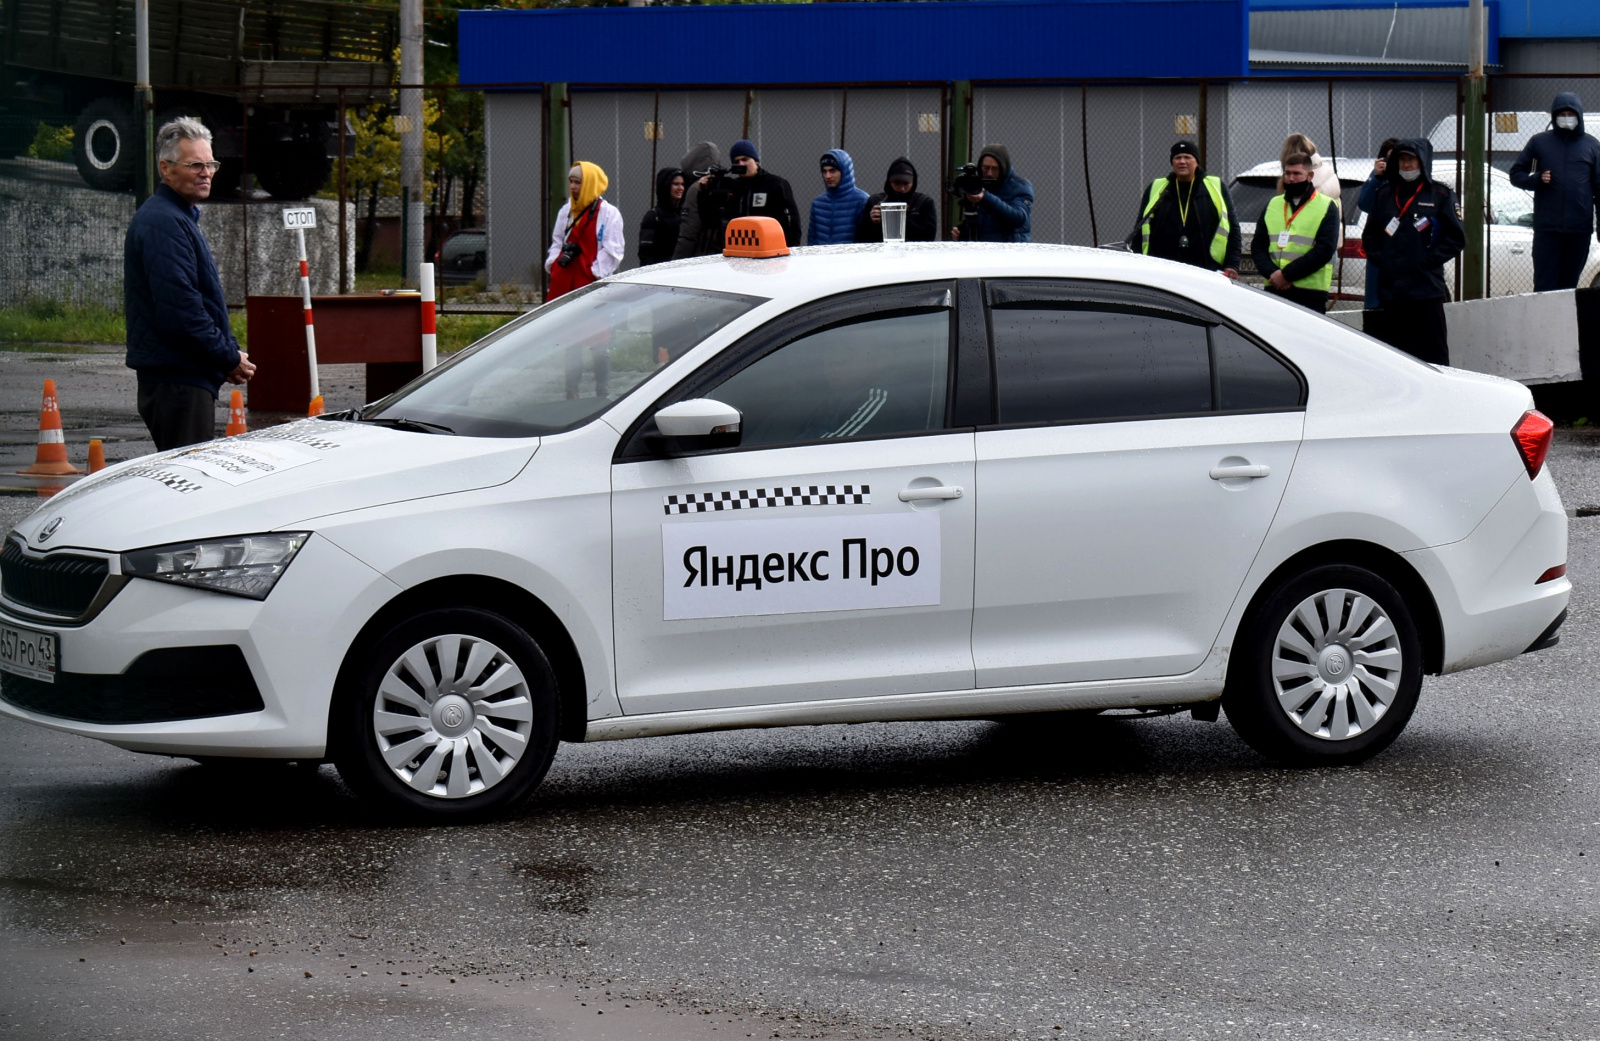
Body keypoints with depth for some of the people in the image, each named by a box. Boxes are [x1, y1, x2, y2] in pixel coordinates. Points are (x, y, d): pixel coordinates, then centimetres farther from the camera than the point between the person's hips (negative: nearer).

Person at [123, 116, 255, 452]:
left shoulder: (181, 218, 20)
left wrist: (231, 352, 13)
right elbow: (178, 309, -23)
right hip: (177, 380, -11)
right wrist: (230, 358, -14)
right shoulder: (164, 222, -15)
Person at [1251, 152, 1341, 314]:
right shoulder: (1272, 205, 17)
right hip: (1274, 291, 4)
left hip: (1310, 295, -4)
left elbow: (1324, 249, -9)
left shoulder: (1327, 208, 2)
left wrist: (1286, 274, -15)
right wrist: (1272, 273, -10)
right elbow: (1257, 246, 11)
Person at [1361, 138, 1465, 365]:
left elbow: (1456, 239, 1)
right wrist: (1380, 259, 3)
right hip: (1390, 291, 4)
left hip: (1427, 290, -4)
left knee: (1433, 355, -4)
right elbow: (1369, 236, 19)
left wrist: (1428, 260, -9)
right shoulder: (1385, 195, 14)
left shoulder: (1440, 195, 2)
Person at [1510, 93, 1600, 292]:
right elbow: (1516, 174, 13)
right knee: (1544, 284, -5)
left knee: (1569, 285, 4)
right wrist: (1537, 179, -8)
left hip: (1580, 229, 1)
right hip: (1547, 228, -1)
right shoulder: (1539, 142, 8)